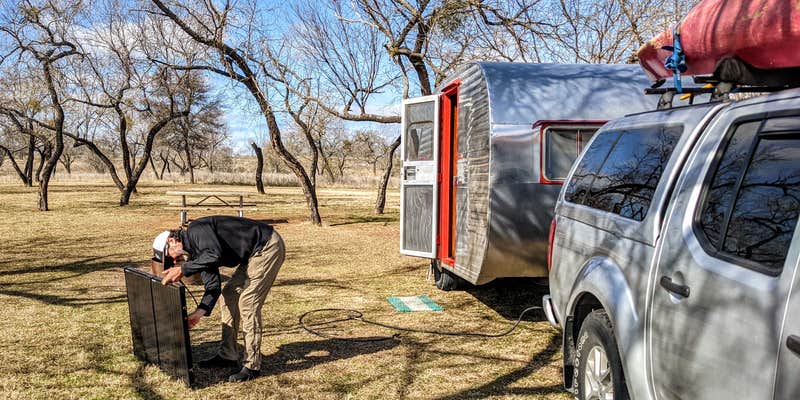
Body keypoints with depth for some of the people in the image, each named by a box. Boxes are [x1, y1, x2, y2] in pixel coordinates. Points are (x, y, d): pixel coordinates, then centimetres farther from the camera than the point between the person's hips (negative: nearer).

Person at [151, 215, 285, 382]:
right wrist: (198, 313, -3)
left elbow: (215, 255, -33)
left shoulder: (196, 229, -15)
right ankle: (227, 355, 22)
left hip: (269, 247, -10)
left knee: (248, 302, -10)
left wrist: (183, 270, -27)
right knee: (228, 295, 13)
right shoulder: (199, 253, 12)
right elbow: (213, 287, 8)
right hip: (254, 255, 10)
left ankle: (252, 366, -2)